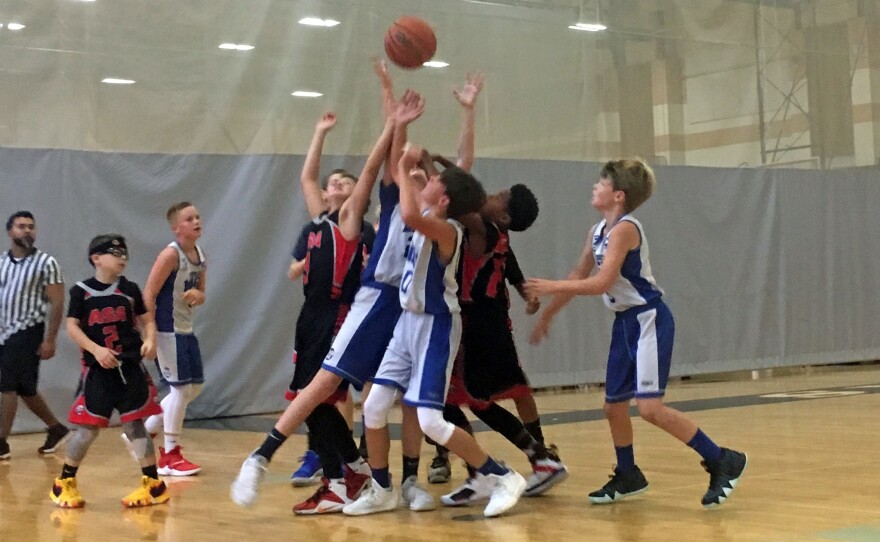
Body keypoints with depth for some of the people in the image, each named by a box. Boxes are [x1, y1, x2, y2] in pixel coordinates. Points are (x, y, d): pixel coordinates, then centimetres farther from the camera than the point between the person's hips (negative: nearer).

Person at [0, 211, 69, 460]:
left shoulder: (46, 263, -6)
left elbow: (57, 303, -9)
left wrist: (49, 340, -14)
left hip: (27, 332, -6)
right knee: (24, 388, 13)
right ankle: (57, 429, 29)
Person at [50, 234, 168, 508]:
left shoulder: (130, 289, 6)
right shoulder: (81, 291, -1)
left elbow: (147, 319, 9)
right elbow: (72, 327, -4)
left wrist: (150, 340, -11)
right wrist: (96, 349, -17)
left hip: (130, 367, 2)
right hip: (97, 370, -2)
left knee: (134, 424, 3)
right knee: (88, 427, 0)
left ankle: (153, 484, 9)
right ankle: (64, 483, 18)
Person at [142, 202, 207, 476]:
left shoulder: (200, 256, 8)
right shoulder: (171, 255, -15)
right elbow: (149, 294, -18)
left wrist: (198, 296, -6)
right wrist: (150, 334, -21)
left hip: (186, 330, 9)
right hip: (167, 331, -9)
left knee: (195, 386, 13)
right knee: (181, 388, -5)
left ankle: (146, 430, 27)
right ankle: (170, 456, 7)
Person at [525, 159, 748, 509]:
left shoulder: (625, 229, -18)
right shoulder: (598, 232, 9)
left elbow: (601, 283, -25)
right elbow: (578, 277, 19)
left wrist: (551, 287, -18)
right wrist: (546, 316, 23)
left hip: (648, 319, -9)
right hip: (625, 322, 9)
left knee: (650, 407, -16)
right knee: (614, 404, 13)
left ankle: (722, 461, -7)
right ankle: (628, 477, 30)